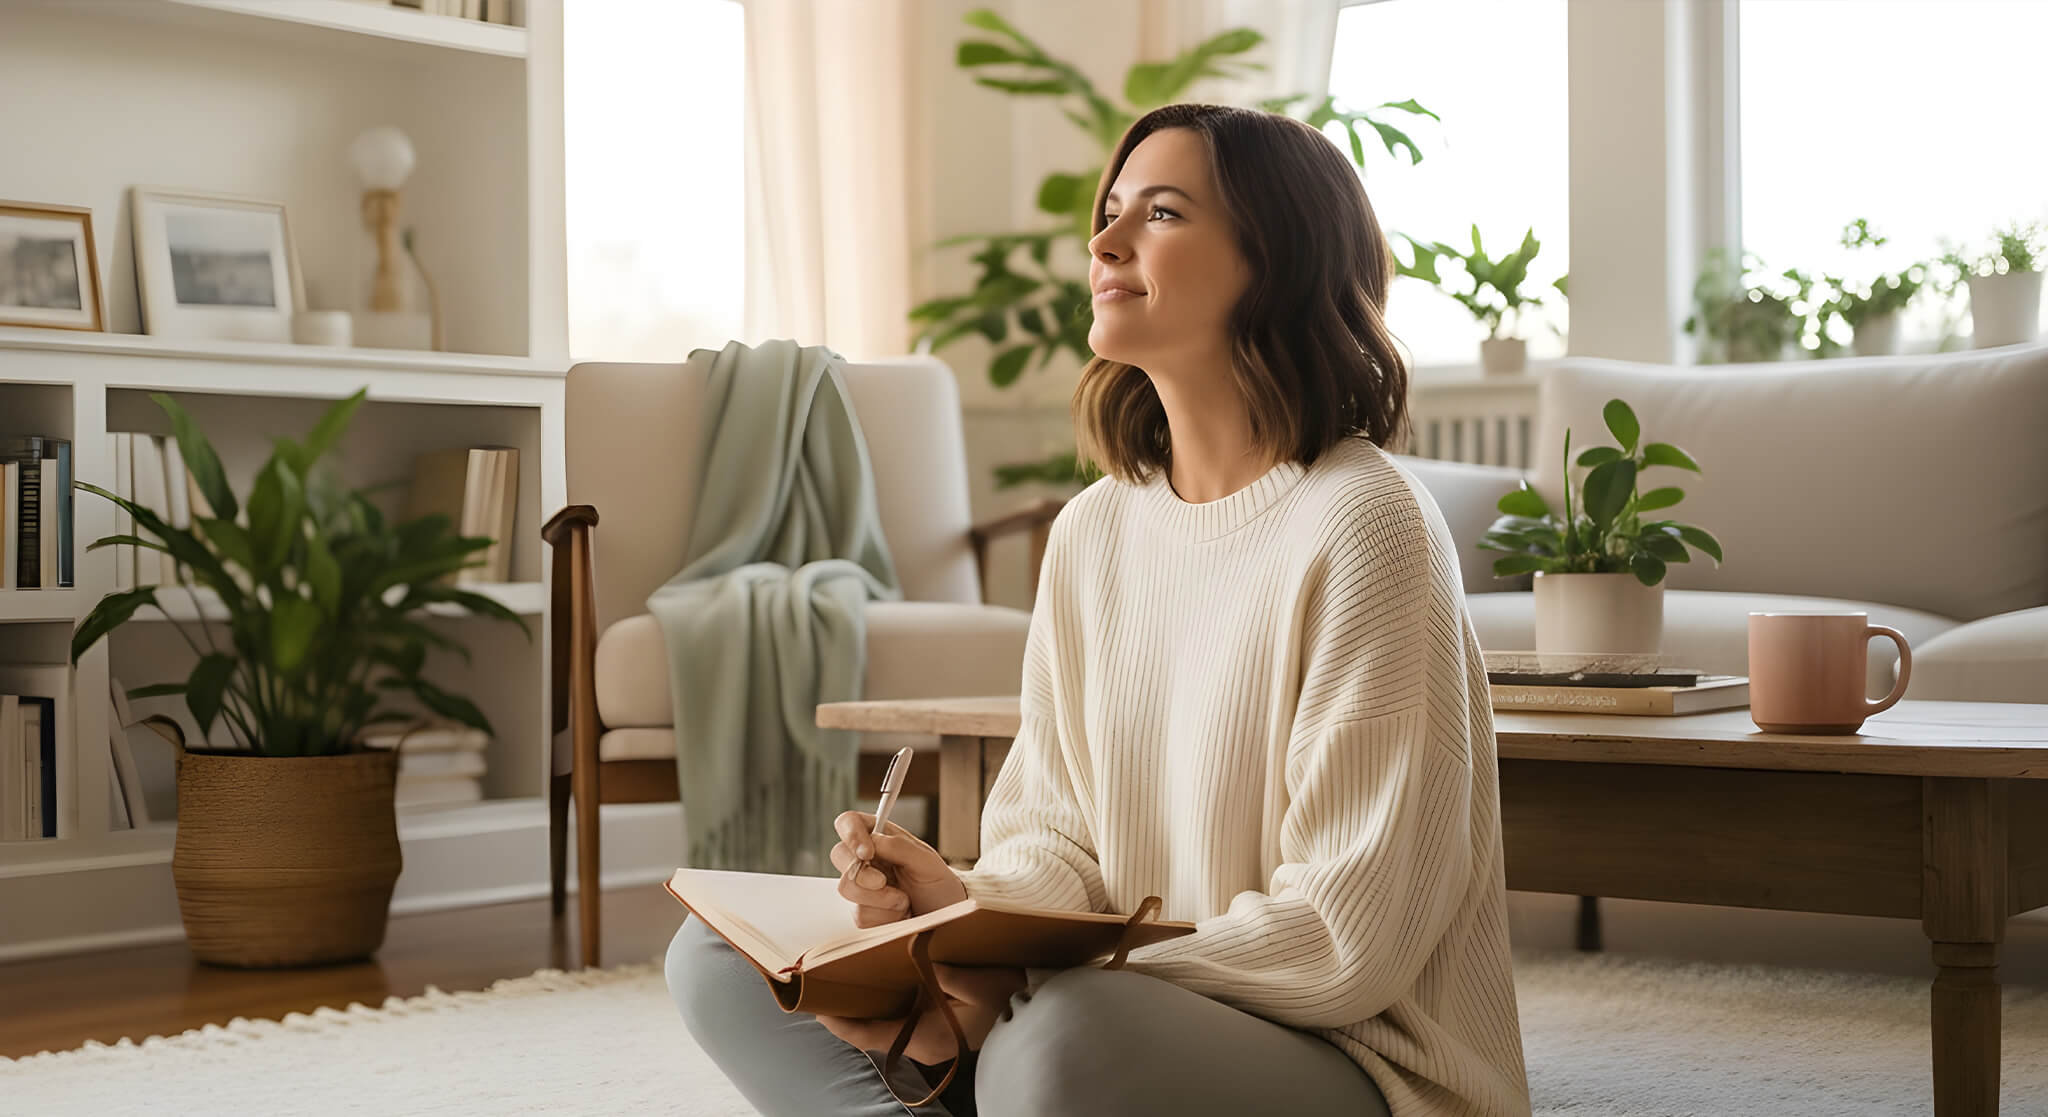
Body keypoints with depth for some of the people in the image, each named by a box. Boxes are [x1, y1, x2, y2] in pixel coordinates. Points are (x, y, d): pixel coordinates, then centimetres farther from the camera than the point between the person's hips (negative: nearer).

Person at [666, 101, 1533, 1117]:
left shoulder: (1361, 523, -15)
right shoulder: (1093, 530, 8)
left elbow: (1349, 939, -18)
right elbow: (1057, 840, 10)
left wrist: (1020, 983, -20)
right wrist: (968, 907, -14)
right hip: (1141, 1010, 7)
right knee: (719, 955, 0)